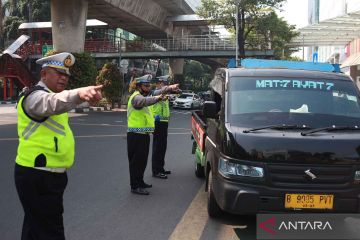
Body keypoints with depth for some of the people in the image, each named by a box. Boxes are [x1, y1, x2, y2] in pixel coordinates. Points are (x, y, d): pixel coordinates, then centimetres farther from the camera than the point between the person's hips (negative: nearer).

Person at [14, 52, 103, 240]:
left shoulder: (48, 95, 15)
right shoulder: (36, 96, -17)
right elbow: (53, 102, -43)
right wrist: (79, 93, -61)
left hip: (47, 174, 10)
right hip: (38, 177, -10)